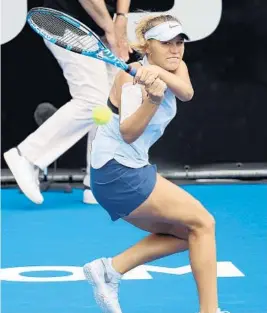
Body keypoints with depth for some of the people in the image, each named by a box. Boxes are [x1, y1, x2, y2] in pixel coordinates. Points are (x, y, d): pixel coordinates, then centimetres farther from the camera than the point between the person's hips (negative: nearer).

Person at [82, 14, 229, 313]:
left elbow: (186, 93, -18)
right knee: (203, 222, -9)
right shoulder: (133, 77, -16)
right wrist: (153, 97, -43)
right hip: (118, 172, -9)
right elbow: (128, 133, -29)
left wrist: (159, 74, -38)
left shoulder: (173, 68, 6)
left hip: (133, 170, 9)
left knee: (185, 233, 12)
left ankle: (110, 269, 3)